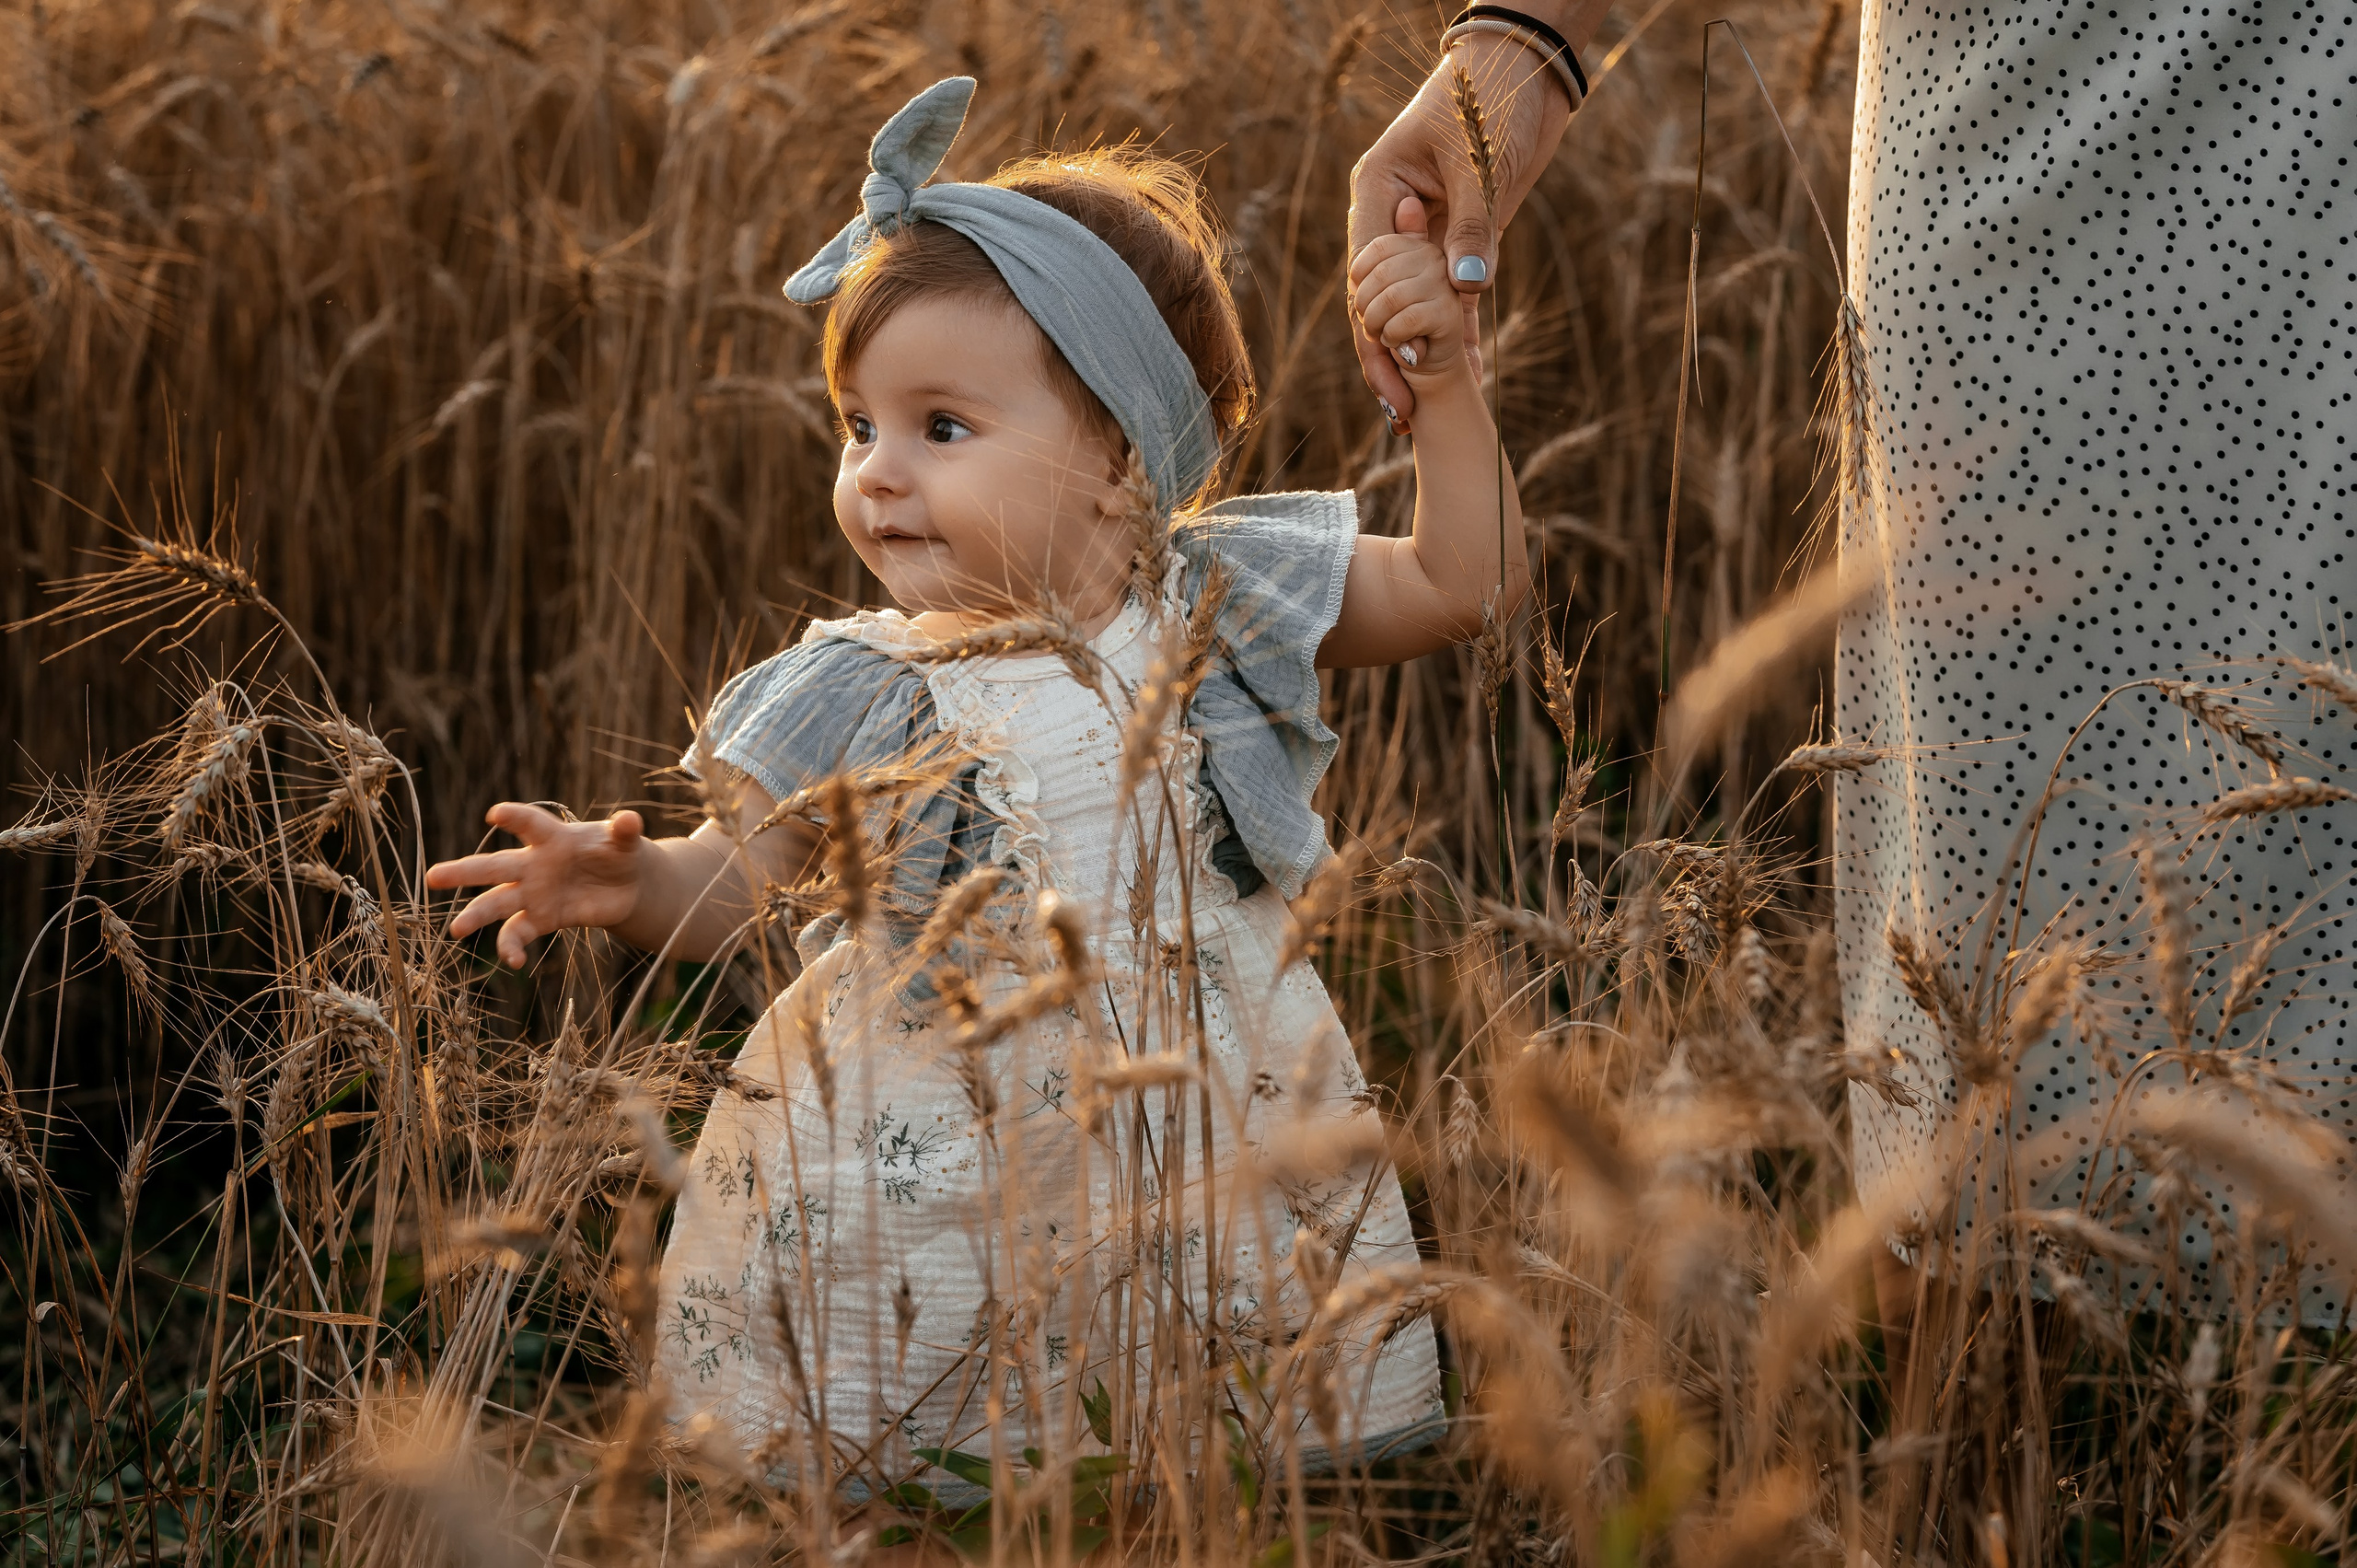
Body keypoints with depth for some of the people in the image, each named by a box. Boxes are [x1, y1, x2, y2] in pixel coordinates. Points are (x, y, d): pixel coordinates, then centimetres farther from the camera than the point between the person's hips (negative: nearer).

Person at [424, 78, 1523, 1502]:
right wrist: (631, 882, -27)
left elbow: (1465, 585, 3)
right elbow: (730, 884, -5)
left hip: (1212, 1169, 1)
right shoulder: (864, 701, -7)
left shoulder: (1214, 609, -3)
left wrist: (1445, 382, -7)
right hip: (924, 1197, -1)